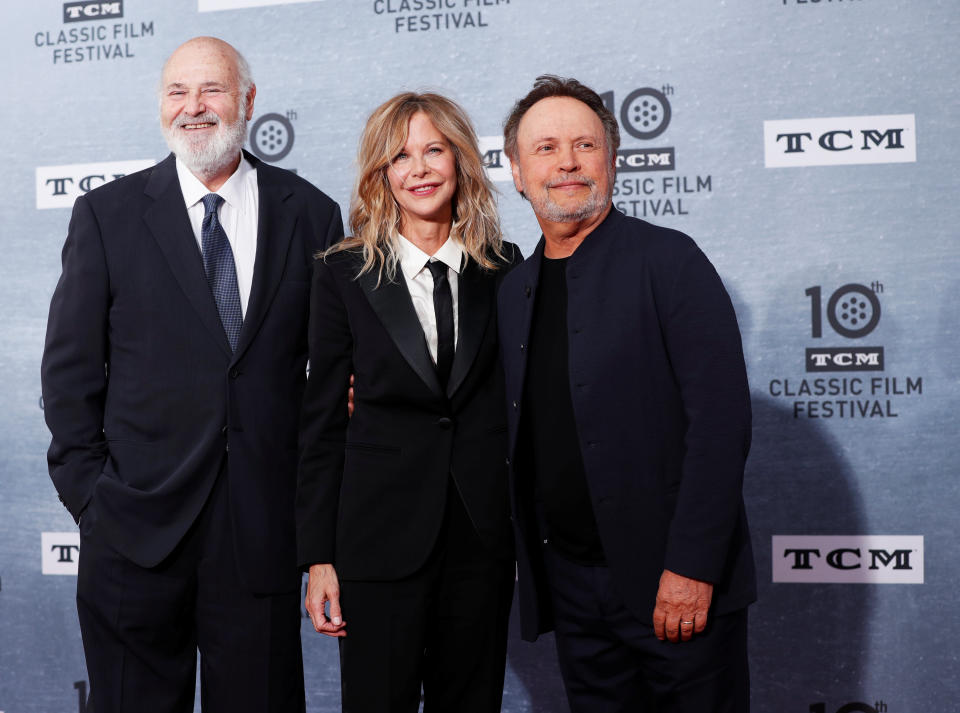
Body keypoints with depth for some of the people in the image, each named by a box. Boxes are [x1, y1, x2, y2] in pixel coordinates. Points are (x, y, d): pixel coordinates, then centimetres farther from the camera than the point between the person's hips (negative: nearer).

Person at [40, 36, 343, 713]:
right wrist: (87, 495, -3)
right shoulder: (107, 213, 2)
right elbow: (71, 368, 2)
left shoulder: (310, 213, 3)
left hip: (267, 524, 1)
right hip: (137, 527, 0)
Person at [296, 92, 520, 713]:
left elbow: (518, 399, 9)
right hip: (381, 538, -2)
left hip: (483, 538, 2)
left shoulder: (505, 270, 4)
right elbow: (323, 420, 0)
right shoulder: (344, 276, -1)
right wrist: (319, 557, -3)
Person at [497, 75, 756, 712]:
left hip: (677, 583, -5)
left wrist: (692, 567, -18)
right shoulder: (514, 289, 10)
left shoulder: (667, 261, -8)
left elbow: (721, 419, -14)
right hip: (570, 585, 5)